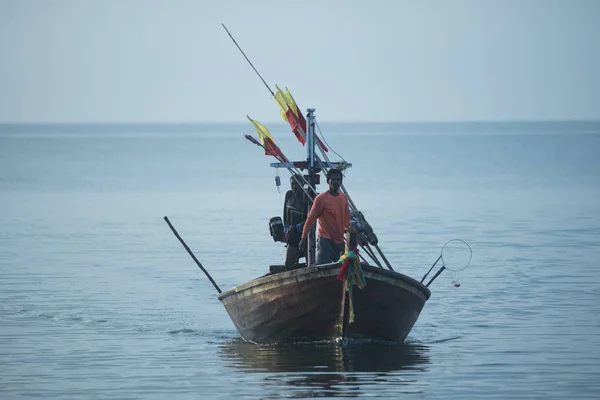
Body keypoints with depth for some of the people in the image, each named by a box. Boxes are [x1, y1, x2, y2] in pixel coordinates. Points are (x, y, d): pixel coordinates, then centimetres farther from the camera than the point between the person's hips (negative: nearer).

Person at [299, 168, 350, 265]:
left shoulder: (344, 197, 8)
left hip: (339, 241, 6)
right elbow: (311, 219, -6)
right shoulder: (321, 198, -9)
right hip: (325, 240, -6)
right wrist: (304, 238, -6)